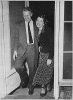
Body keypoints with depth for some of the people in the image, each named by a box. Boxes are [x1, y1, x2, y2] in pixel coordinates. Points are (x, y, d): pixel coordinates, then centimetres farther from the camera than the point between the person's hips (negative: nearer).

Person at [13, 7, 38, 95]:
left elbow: (37, 38, 11)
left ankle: (30, 86, 27)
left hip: (32, 49, 1)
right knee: (17, 66, -18)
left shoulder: (36, 25, 7)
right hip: (22, 48, 0)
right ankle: (22, 79, 14)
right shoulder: (19, 25, 6)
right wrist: (15, 50, -1)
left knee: (32, 69, 6)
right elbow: (16, 38, 5)